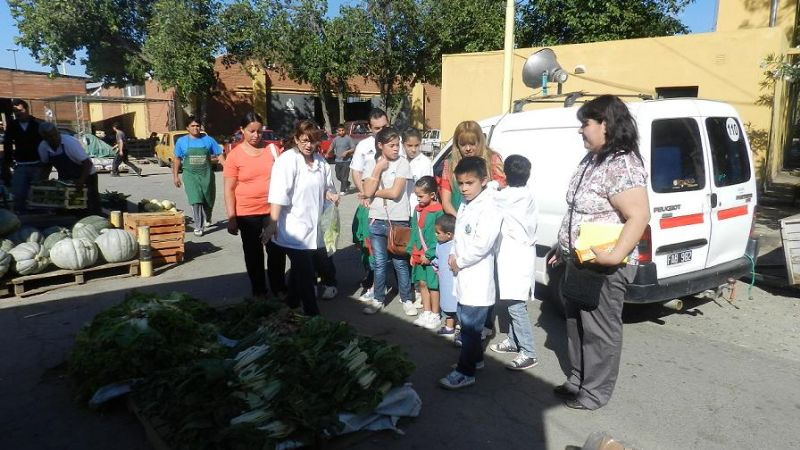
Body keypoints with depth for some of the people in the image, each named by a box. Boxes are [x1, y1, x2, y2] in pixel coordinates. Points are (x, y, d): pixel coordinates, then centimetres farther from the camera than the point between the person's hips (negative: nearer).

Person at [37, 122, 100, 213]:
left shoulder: (70, 142, -26)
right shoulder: (42, 147, -10)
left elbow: (88, 163, -31)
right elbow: (46, 166, 9)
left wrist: (82, 180, -44)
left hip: (86, 176, -6)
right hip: (65, 179, 6)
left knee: (91, 209, -11)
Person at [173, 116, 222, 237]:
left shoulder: (208, 140, 1)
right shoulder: (181, 141, 3)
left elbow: (219, 154, 2)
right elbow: (177, 159, 10)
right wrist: (175, 176, 7)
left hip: (206, 174, 1)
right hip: (190, 175, -1)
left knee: (209, 200, 11)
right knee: (196, 201, -12)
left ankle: (207, 220, 39)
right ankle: (198, 227, -6)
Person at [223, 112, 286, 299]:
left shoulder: (272, 149, 1)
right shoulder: (234, 155, -6)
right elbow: (229, 190, -5)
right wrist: (231, 218, -9)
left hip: (272, 210, 2)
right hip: (247, 213, -2)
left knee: (277, 249, 8)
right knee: (253, 252, 11)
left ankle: (279, 287, 24)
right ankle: (258, 289, 25)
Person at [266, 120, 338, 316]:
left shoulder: (320, 161, 7)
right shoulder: (287, 160, -14)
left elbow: (326, 187, 21)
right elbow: (278, 195, -22)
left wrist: (331, 194, -2)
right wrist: (273, 223, -28)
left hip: (311, 227, 7)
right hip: (293, 229, -7)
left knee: (300, 270, 21)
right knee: (306, 274, -3)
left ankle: (292, 305, 38)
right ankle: (312, 314, 6)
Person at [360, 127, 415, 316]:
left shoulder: (402, 163, -6)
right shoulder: (371, 164, 3)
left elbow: (395, 193, -15)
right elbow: (368, 191, -10)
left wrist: (373, 193, -5)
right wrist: (379, 168, -11)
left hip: (399, 221, -3)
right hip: (377, 221, 3)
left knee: (401, 263, 6)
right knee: (379, 263, 12)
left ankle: (406, 299, 20)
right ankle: (378, 299, 25)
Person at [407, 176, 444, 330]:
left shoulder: (438, 211, -16)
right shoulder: (417, 209, 7)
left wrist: (429, 254, -17)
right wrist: (412, 251, 10)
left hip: (432, 255, -7)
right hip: (419, 255, 7)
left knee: (433, 285, 4)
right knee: (422, 283, 14)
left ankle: (435, 315, 17)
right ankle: (426, 312, 28)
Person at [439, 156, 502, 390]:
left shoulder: (489, 208, -17)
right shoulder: (465, 205, 11)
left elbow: (482, 244, -23)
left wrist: (459, 261, -13)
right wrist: (453, 256, 3)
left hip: (478, 279, -9)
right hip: (464, 276, 9)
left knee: (470, 327, -2)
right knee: (467, 322, 20)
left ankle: (465, 372, 7)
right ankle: (476, 358, 36)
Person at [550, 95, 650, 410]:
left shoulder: (622, 166, -22)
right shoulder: (591, 160, 9)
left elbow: (639, 217, -28)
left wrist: (616, 255, -37)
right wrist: (564, 249, 21)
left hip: (603, 268, -10)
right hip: (579, 262, 10)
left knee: (599, 329, 5)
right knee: (576, 322, 20)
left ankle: (595, 392, 21)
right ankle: (578, 379, 36)